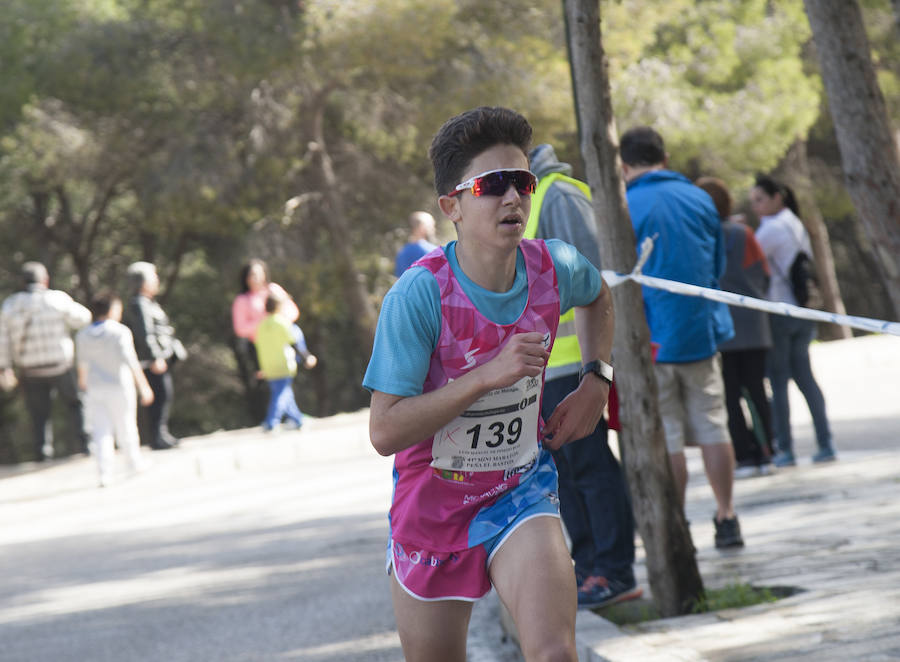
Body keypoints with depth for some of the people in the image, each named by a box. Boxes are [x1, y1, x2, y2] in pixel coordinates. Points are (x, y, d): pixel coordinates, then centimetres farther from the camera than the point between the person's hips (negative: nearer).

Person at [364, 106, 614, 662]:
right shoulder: (420, 293, -24)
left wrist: (597, 379, 4)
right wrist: (487, 376, -32)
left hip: (522, 488, 1)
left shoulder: (554, 267, -11)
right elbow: (385, 431, -27)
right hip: (434, 501, -1)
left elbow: (597, 296, 18)